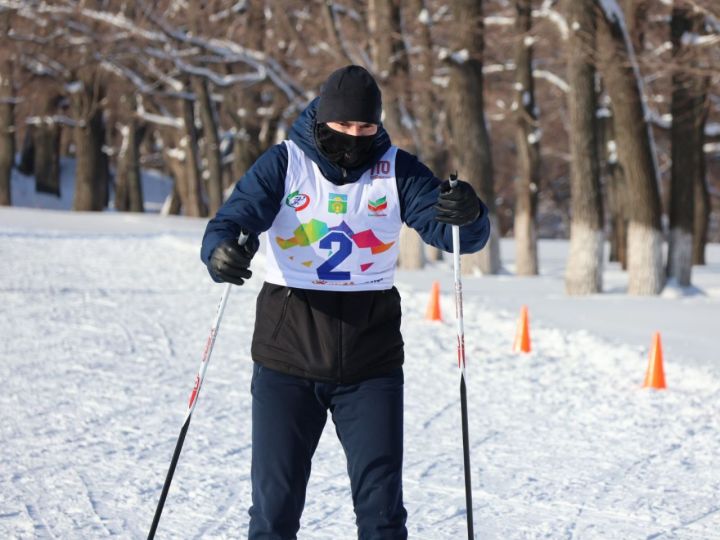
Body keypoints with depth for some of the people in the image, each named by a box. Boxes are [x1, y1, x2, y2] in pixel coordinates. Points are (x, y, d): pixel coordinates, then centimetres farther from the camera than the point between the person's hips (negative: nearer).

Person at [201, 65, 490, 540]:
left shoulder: (396, 170, -1)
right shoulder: (284, 165, -4)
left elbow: (458, 235, -9)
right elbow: (234, 218, -14)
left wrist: (467, 216, -33)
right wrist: (223, 250, -38)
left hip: (371, 362, 1)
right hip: (288, 356, -1)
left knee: (380, 500, 1)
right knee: (276, 498, 3)